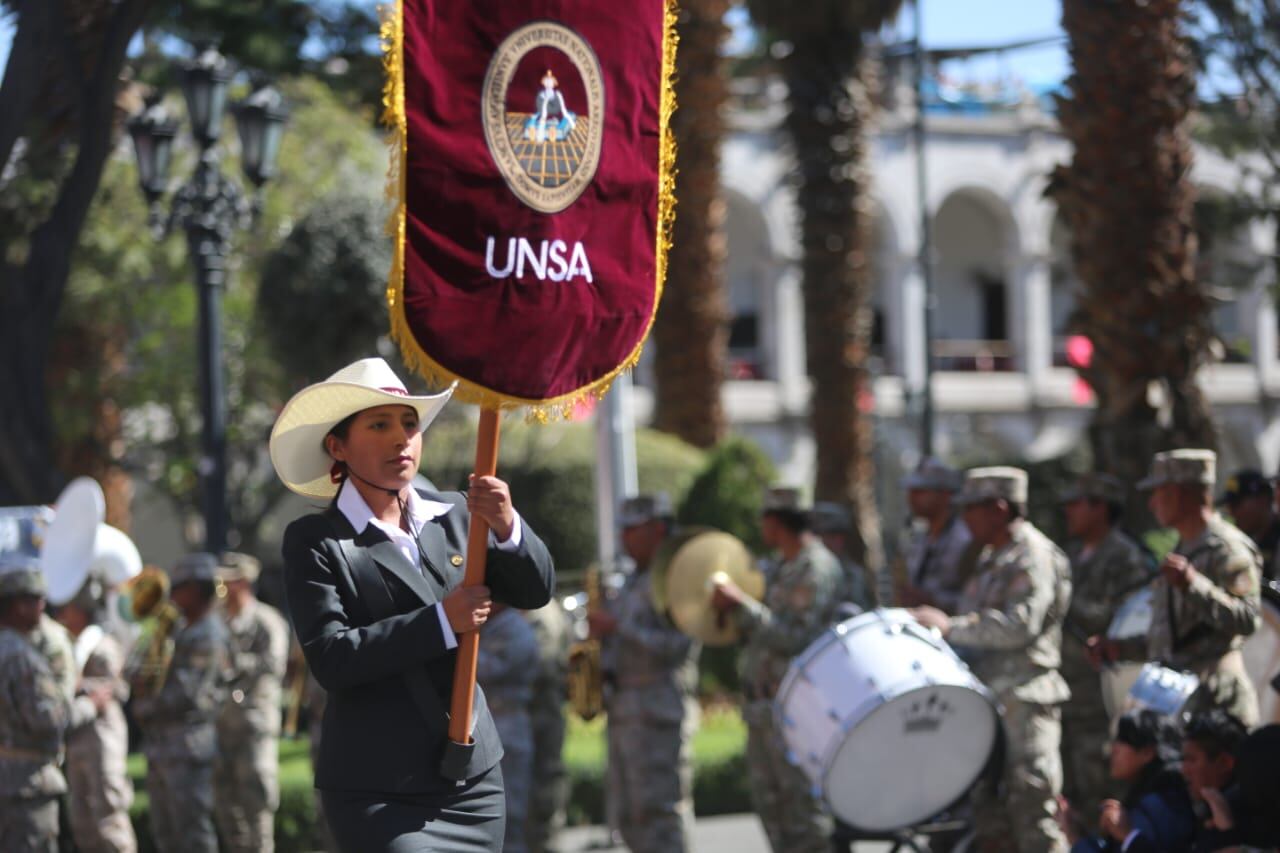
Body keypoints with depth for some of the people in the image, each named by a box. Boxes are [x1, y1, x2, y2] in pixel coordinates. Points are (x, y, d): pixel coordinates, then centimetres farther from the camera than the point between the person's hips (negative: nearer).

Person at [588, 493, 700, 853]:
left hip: (659, 712, -10)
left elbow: (677, 646, -19)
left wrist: (618, 628, -18)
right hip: (623, 711, 10)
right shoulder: (636, 580, 21)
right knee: (632, 819, 9)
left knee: (659, 811, -12)